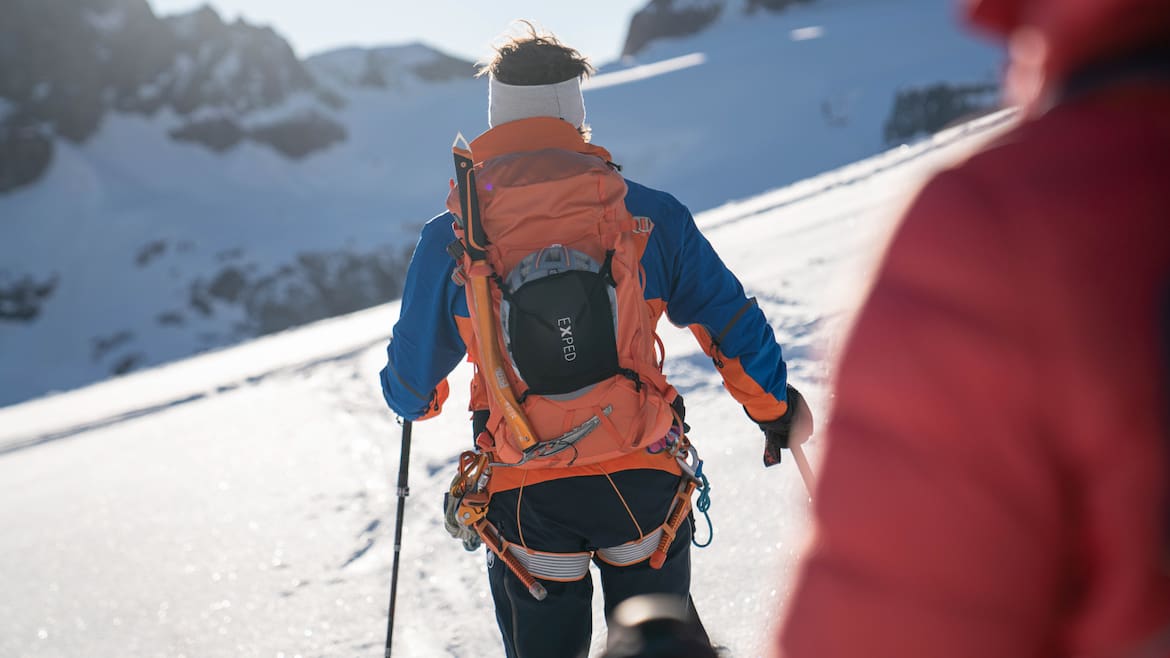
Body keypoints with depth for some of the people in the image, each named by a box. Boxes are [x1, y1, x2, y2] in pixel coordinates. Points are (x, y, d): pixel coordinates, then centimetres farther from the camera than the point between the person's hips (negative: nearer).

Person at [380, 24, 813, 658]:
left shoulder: (451, 236, -2)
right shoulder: (644, 212, -2)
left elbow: (411, 380, 9)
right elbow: (729, 319, 4)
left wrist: (416, 399, 34)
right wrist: (777, 408, 21)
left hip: (524, 495, 0)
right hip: (641, 478, 0)